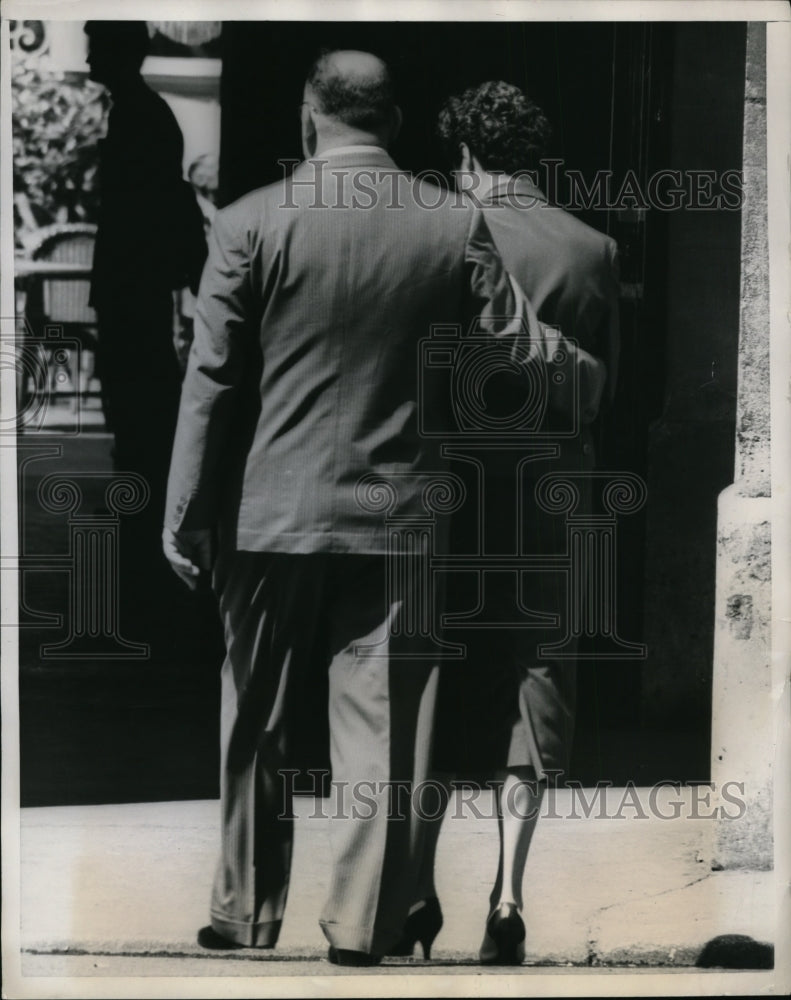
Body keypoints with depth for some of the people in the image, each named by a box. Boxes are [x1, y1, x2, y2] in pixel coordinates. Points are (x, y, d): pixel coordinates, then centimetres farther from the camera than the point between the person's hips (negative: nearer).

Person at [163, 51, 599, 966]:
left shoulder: (250, 223, -5)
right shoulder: (456, 226, -2)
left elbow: (212, 380, -5)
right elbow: (525, 356, 0)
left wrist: (185, 514, 0)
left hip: (272, 515, 0)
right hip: (397, 516, 0)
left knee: (258, 732, 13)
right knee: (380, 735, 5)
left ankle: (246, 918, 23)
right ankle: (361, 932, 6)